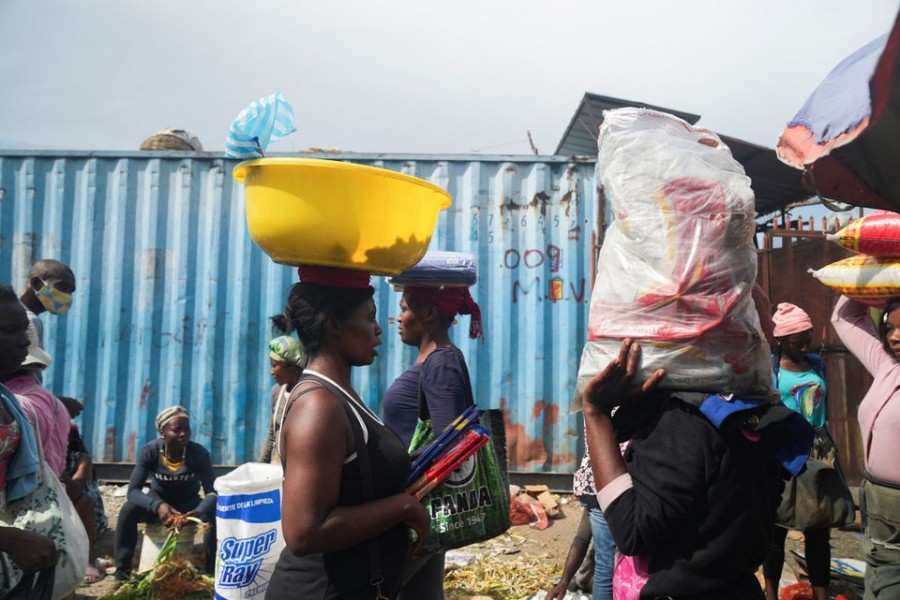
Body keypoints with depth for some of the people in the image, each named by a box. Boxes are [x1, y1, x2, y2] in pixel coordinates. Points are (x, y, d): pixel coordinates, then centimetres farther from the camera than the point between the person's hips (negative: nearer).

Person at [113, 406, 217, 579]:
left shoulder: (200, 453, -26)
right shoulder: (150, 451, -24)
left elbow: (212, 492, -28)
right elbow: (133, 491, -29)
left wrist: (199, 512, -50)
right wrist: (157, 506, -49)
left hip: (189, 503, 0)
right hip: (158, 500, 1)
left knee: (216, 515, -30)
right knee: (128, 511, -29)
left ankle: (212, 571, -13)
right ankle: (122, 570, -14)